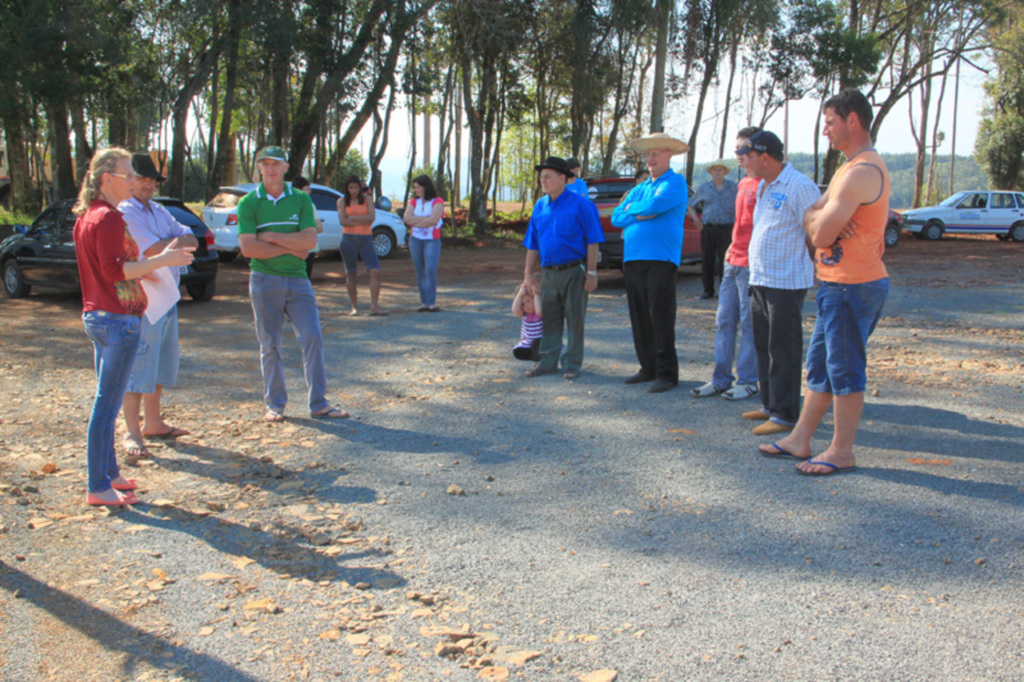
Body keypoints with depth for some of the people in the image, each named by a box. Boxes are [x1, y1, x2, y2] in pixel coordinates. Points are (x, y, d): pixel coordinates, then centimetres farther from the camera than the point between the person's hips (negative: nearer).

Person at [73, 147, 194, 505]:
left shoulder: (86, 216, 14)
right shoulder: (109, 217, -16)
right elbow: (114, 269, -24)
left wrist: (143, 268, 22)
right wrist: (161, 260, -23)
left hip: (96, 315, 10)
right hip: (117, 318, -10)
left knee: (106, 399, 17)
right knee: (108, 402, -5)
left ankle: (108, 472, 26)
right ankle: (99, 487, 1)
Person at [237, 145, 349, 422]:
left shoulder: (301, 199, 6)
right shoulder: (248, 204, 2)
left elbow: (310, 240, -7)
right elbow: (248, 248, -10)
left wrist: (271, 237, -11)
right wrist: (291, 247, -10)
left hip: (298, 280, 1)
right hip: (264, 282, -1)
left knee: (312, 338, -4)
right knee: (270, 345, 4)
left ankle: (319, 403, 4)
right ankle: (275, 404, 15)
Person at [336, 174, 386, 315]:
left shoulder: (367, 199, 10)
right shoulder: (342, 201, 8)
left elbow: (372, 217, -5)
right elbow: (343, 221, -6)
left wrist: (352, 217, -7)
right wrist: (363, 221, -6)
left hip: (366, 239, 0)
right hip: (348, 239, 0)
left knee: (375, 271, -13)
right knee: (350, 274, 4)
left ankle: (374, 306, -13)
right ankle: (354, 307, 12)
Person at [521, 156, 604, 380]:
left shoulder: (581, 205, -7)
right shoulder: (540, 206, 10)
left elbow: (593, 242, -8)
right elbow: (532, 244, 15)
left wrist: (591, 273, -13)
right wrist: (528, 274, 11)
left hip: (574, 272, -5)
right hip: (548, 273, 5)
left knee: (575, 320, 3)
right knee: (549, 319, 10)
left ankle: (572, 363, 12)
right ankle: (548, 361, 19)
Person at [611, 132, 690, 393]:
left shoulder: (675, 182, 0)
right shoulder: (639, 189, 22)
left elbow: (655, 205, -16)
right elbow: (617, 217, 14)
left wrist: (631, 209, 2)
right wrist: (641, 214, -3)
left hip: (660, 259, -7)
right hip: (632, 258, 7)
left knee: (661, 318, -7)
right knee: (639, 318, 10)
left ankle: (667, 373, -2)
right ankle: (648, 368, 20)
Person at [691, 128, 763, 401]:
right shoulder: (742, 184, 17)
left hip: (752, 264, -9)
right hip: (733, 262, 9)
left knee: (749, 324, -1)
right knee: (724, 322, 10)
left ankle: (748, 381, 8)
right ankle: (721, 379, 16)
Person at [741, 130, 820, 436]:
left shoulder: (799, 187, -14)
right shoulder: (763, 186, 15)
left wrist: (817, 274, -10)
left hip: (786, 282, -9)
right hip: (760, 281, 9)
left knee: (783, 350, -5)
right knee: (763, 346, 15)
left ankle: (785, 415, 1)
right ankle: (770, 405, 26)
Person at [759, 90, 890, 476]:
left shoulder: (863, 171, -19)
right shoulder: (851, 168, 17)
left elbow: (821, 235, -22)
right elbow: (810, 218, 13)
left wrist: (822, 221, 0)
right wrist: (821, 219, -9)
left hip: (853, 287, -11)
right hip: (837, 284, 11)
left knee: (845, 369, -3)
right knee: (820, 365, 14)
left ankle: (842, 452, 7)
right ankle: (800, 440, 23)